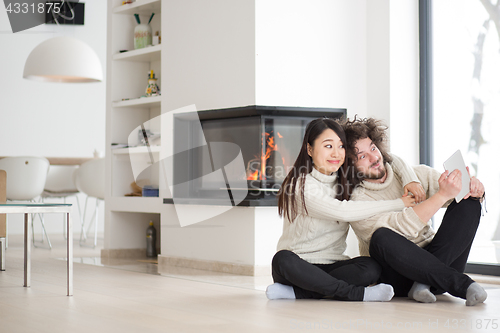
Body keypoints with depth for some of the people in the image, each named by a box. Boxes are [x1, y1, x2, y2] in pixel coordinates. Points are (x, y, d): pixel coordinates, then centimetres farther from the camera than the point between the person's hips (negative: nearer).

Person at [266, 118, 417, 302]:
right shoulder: (300, 184, -12)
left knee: (370, 267, -25)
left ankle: (295, 291, -24)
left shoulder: (346, 181, 8)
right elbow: (342, 211, -24)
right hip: (299, 263, -5)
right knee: (283, 260, -38)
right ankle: (356, 293, -31)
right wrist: (398, 203, -19)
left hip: (331, 264, 5)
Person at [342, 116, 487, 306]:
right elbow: (402, 227, -24)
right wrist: (443, 194, -30)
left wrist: (474, 189, -19)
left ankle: (424, 283, -24)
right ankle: (461, 284, -30)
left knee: (469, 203, -11)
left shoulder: (415, 175, 7)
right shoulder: (356, 200, -10)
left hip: (430, 258, 5)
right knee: (382, 238, -36)